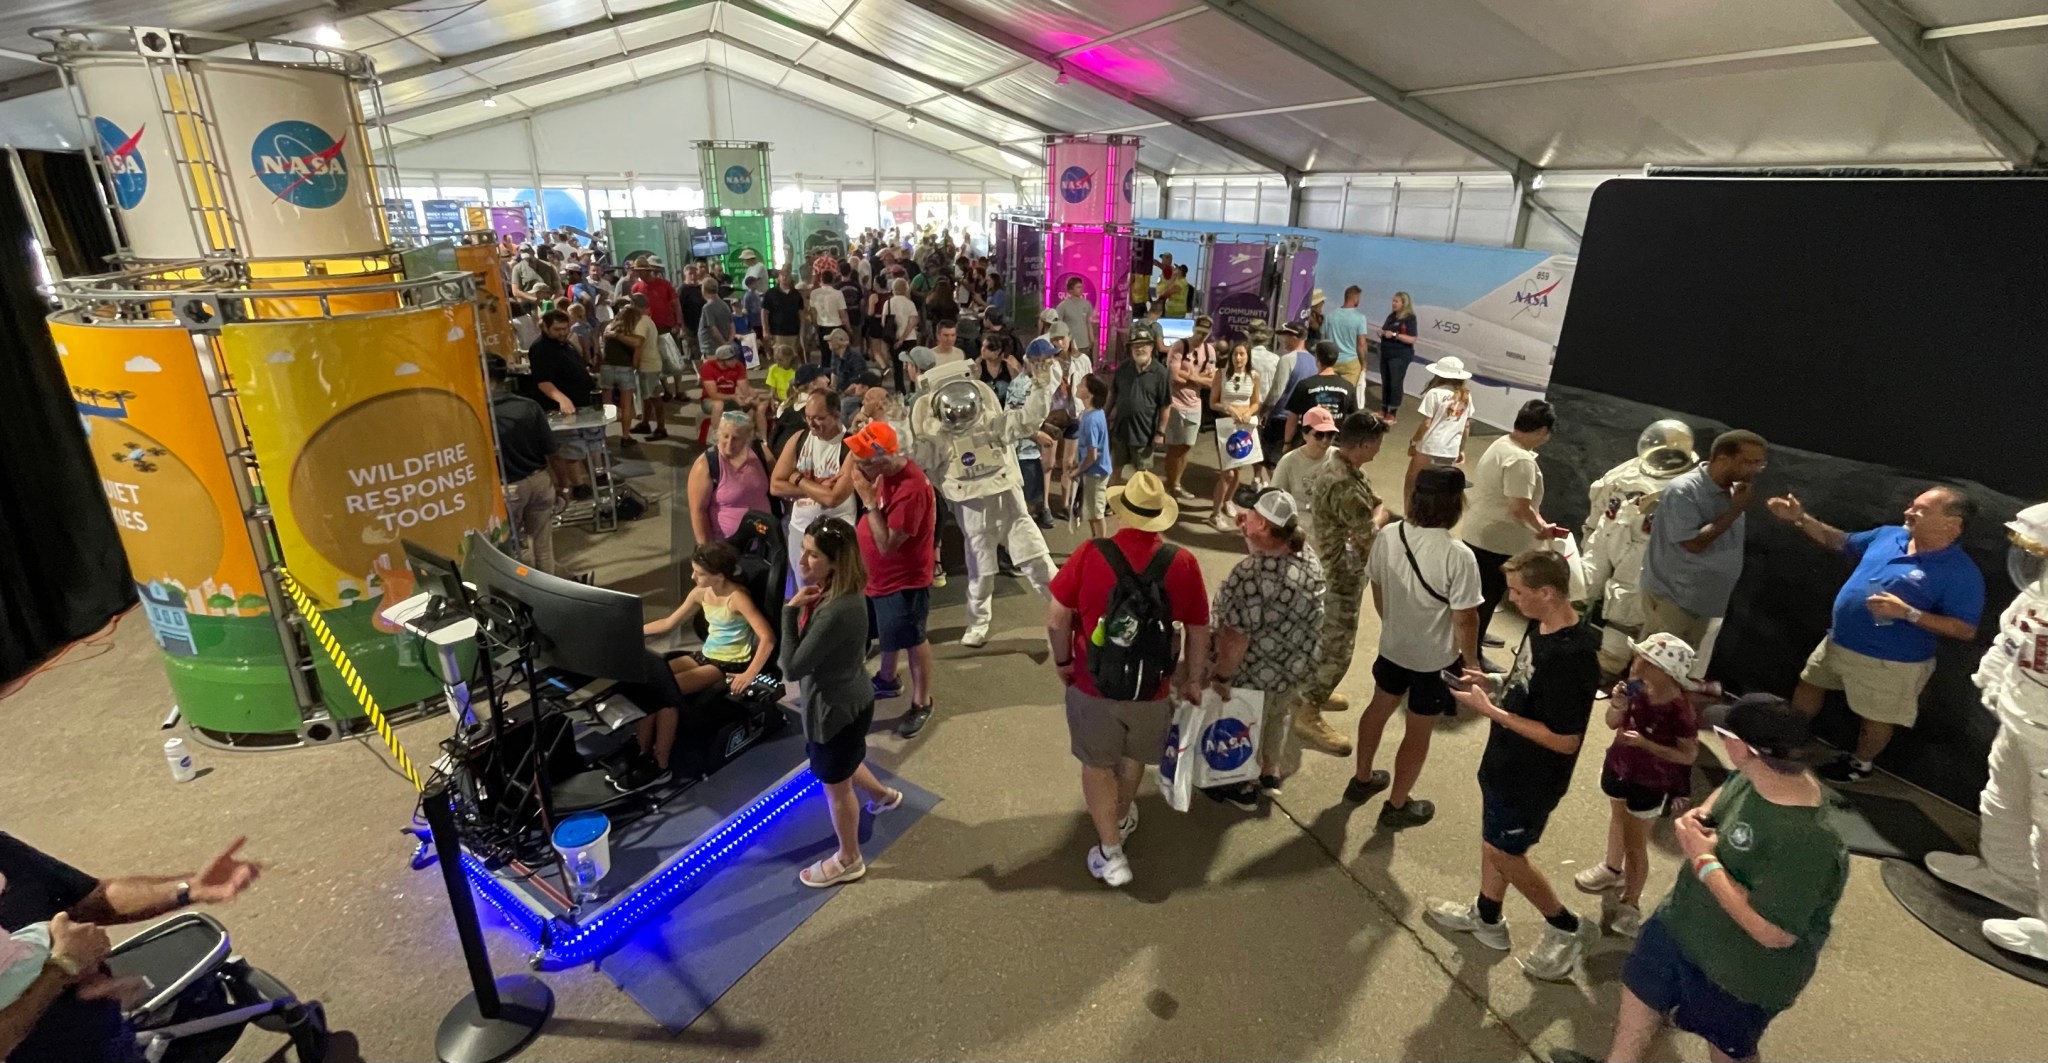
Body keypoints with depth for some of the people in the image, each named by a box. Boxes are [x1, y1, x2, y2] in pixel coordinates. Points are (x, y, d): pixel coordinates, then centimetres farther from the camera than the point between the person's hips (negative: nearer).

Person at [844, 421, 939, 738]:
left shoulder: (911, 490, -33)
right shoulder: (888, 472, -5)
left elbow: (887, 544, -32)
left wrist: (869, 500, -32)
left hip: (904, 580, -9)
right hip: (881, 575, 9)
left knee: (912, 641, 8)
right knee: (888, 633, 27)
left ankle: (922, 703, 26)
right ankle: (888, 680, 50)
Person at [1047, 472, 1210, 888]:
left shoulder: (1090, 554, -18)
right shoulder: (1182, 562, -13)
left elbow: (1056, 620, -13)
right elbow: (1198, 630, -3)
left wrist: (1063, 661, 5)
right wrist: (1194, 679, 12)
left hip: (1092, 684, -2)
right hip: (1152, 688, 2)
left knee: (1097, 764, 20)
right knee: (1133, 756, 28)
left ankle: (1111, 853, 28)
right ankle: (1121, 818, 53)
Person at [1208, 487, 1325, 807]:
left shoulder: (1250, 575, -34)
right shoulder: (1305, 554, -8)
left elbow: (1235, 637, -31)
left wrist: (1221, 676, -19)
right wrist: (1250, 535, 0)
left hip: (1255, 672, -7)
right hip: (1296, 664, 7)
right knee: (1274, 717, 31)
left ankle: (1243, 788, 41)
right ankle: (1271, 774, 51)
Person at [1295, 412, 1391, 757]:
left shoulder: (1347, 470, 4)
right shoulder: (1343, 485, -30)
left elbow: (1379, 510, 10)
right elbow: (1372, 531, -23)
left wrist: (1372, 521, -9)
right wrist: (1376, 516, -3)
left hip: (1341, 572, 11)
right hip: (1339, 577, -11)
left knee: (1327, 639, 24)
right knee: (1338, 649, -2)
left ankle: (1311, 691, 42)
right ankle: (1307, 715, 9)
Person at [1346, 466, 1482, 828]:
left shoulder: (1387, 536, -12)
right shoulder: (1458, 556, -28)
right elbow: (1465, 619, -21)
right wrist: (1470, 660, -3)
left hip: (1392, 646, 5)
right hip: (1436, 659, -5)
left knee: (1379, 708, 25)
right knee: (1418, 732, 13)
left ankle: (1361, 780, 44)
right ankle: (1397, 806, 30)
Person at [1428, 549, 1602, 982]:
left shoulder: (1573, 656, -32)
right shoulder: (1540, 627, -4)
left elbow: (1564, 740, -28)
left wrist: (1490, 710, -27)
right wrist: (1493, 684, -3)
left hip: (1531, 779, -9)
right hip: (1507, 761, 9)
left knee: (1504, 852, 11)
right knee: (1494, 841, 23)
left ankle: (1566, 928, 33)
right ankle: (1486, 918, 44)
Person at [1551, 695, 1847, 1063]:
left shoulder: (1805, 842, -40)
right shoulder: (1761, 774, -16)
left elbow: (1773, 932, -35)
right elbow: (1728, 791, 8)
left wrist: (1705, 861, -28)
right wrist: (1701, 813, -13)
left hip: (1742, 969, -8)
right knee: (1642, 986, 26)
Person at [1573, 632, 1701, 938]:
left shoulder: (1680, 711, -30)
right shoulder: (1637, 688, -16)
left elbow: (1689, 755, -19)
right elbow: (1613, 724, -4)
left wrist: (1645, 743, -29)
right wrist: (1618, 705, -24)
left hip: (1650, 784, -6)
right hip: (1618, 767, 6)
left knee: (1635, 844, 9)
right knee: (1618, 818, 29)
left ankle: (1630, 904, 29)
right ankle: (1612, 870, 54)